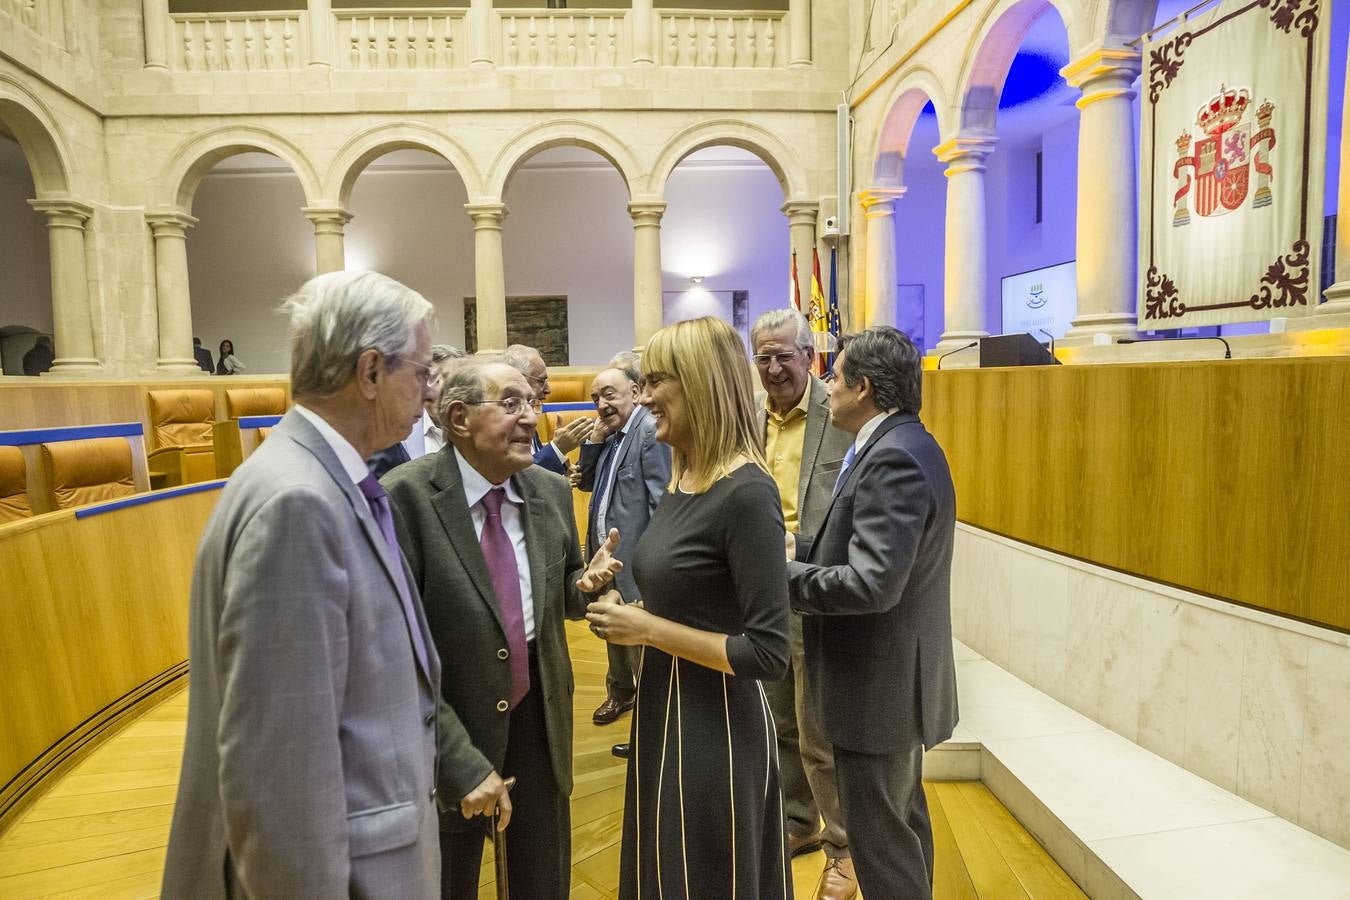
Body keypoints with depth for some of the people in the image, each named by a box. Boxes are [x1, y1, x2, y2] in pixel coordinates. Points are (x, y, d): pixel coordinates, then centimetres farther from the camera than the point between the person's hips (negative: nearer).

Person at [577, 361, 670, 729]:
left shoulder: (651, 430, -17)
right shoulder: (608, 435, 11)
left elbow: (662, 500, -21)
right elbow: (585, 483, 13)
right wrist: (594, 441, -1)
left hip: (635, 558, -9)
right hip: (604, 552, 9)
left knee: (640, 639, 2)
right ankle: (620, 692, 44)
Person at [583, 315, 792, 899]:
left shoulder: (746, 493, -23)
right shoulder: (683, 480, 3)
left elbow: (768, 654, -23)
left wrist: (647, 630, -20)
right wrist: (627, 613, -2)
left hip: (717, 727, -8)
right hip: (664, 714, 8)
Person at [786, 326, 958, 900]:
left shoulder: (894, 458, -24)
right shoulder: (901, 445, 8)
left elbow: (871, 583, -31)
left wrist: (783, 572, -19)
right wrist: (801, 548, -1)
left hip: (879, 684, -10)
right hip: (896, 676, 10)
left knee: (880, 840, 8)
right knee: (904, 821, 26)